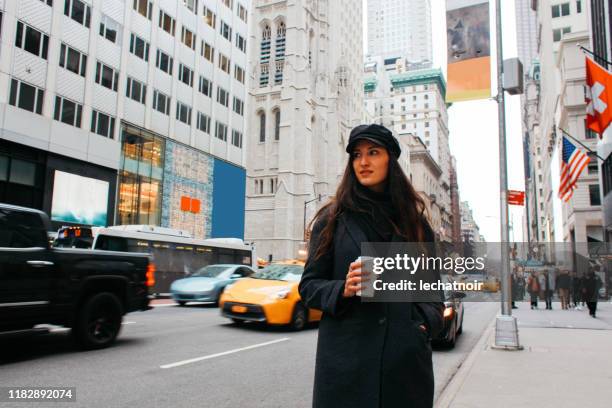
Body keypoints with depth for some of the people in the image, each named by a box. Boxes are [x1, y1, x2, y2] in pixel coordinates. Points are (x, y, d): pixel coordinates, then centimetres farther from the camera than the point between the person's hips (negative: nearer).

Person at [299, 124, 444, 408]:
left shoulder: (414, 221, 9)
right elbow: (309, 285, 4)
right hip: (346, 354, -1)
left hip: (406, 356, 2)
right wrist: (343, 290, -15)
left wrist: (426, 324, -3)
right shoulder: (332, 219, 3)